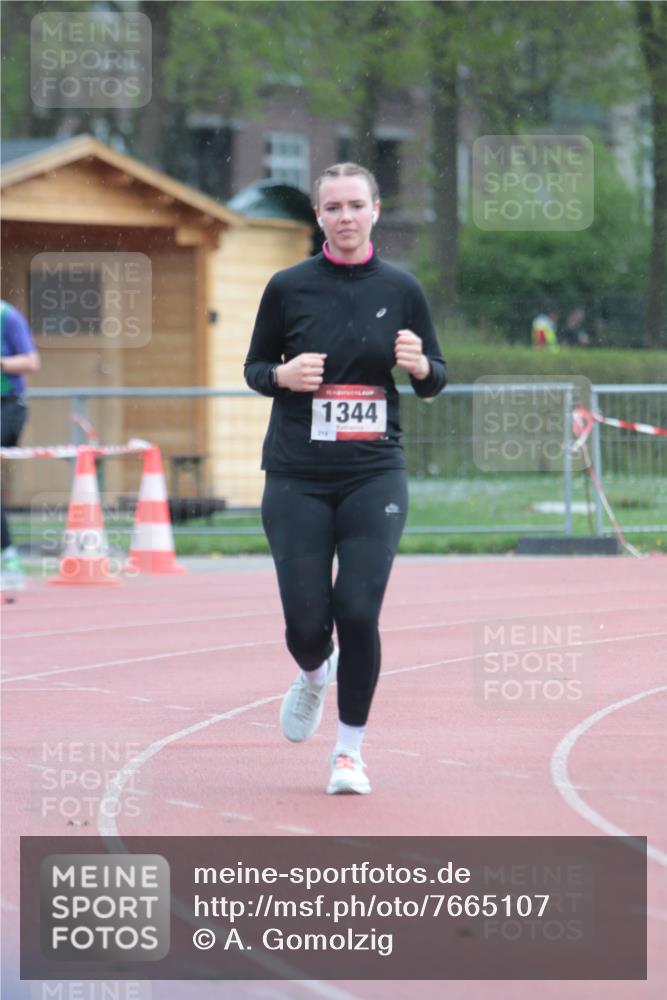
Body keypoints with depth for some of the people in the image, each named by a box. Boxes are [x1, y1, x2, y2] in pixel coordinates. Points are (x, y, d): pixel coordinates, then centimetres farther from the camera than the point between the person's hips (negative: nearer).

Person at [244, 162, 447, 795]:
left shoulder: (400, 290, 4)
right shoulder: (288, 287, 1)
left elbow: (435, 381, 11)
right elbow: (254, 368, 10)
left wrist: (419, 365, -11)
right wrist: (284, 374, -12)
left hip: (374, 475, 0)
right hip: (297, 478, 0)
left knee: (358, 613, -10)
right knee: (306, 622, -3)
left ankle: (350, 750, 7)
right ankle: (314, 675, 35)